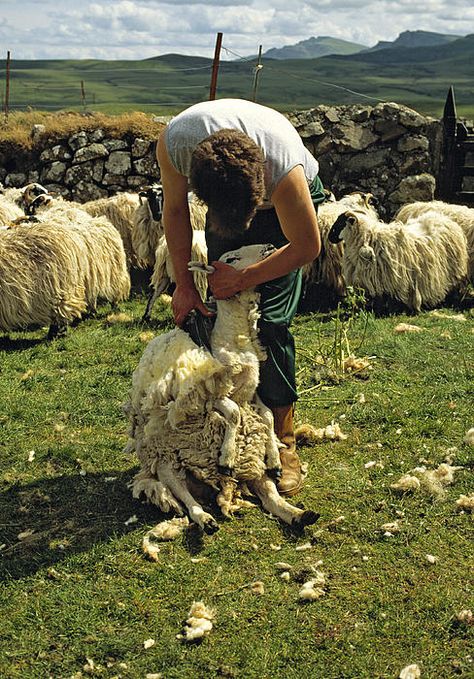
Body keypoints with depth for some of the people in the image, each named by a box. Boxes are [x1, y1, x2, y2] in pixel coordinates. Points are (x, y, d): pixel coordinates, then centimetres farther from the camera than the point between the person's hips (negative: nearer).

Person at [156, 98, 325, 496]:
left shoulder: (285, 168, -42)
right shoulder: (173, 142, -34)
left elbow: (307, 247, -25)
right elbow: (175, 209, -13)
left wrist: (242, 279, -21)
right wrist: (184, 283, -13)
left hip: (290, 202, -4)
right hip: (222, 194, 4)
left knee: (269, 321, -14)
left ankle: (283, 440, -5)